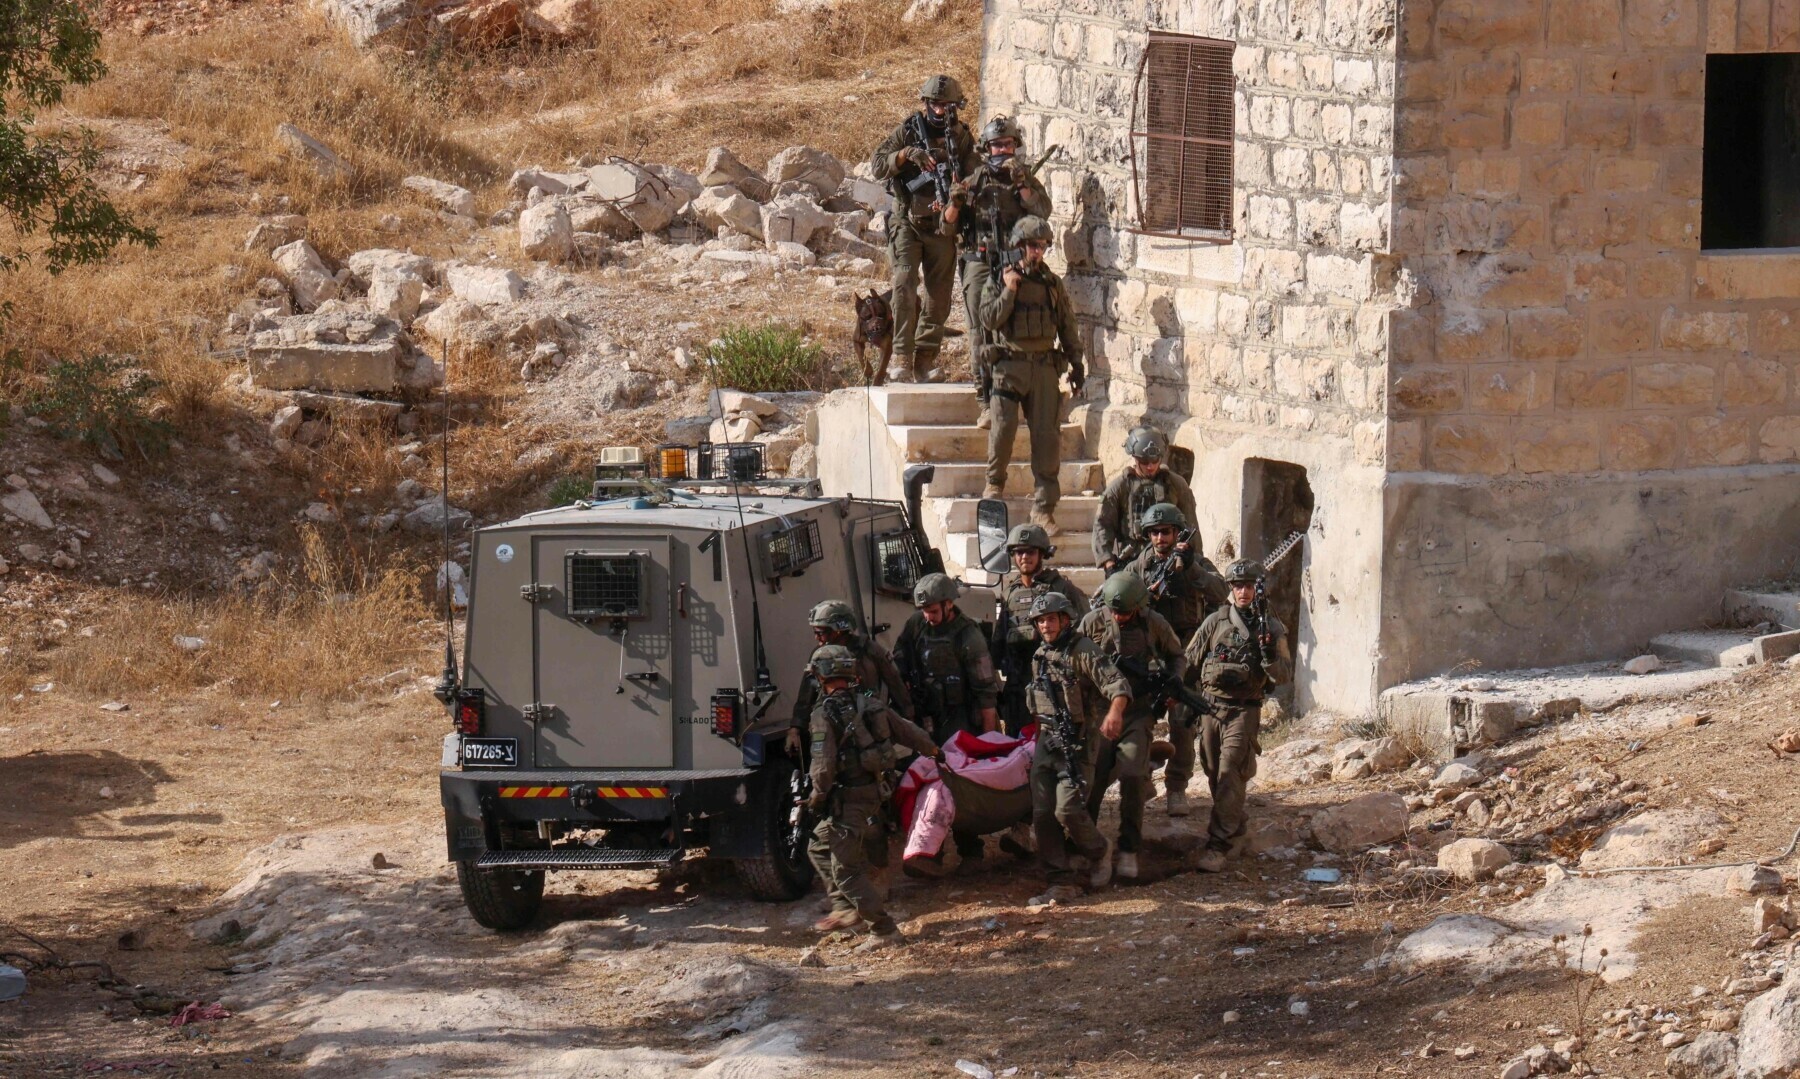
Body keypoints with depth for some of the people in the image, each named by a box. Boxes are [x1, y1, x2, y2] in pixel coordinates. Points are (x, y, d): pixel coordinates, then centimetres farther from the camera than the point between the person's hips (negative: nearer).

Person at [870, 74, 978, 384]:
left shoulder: (962, 137, 4)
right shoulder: (908, 130, 0)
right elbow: (878, 165, -6)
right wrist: (907, 154, -22)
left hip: (943, 227, 3)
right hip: (908, 222, -2)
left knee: (939, 294, 5)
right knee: (904, 284, -16)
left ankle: (926, 359, 15)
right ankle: (902, 358, -17)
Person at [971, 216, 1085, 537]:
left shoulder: (1053, 284, 12)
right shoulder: (997, 280, 5)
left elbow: (1068, 327, 16)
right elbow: (989, 320, -7)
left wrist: (1076, 364, 12)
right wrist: (1009, 291, -12)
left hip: (1046, 367, 2)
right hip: (1010, 364, -2)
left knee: (1048, 437, -3)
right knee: (1003, 427, -12)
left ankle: (1044, 507, 0)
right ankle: (995, 483, 16)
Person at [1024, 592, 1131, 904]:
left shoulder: (1083, 651, -11)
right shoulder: (1040, 657, 13)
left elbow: (1117, 684, -22)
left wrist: (1115, 711, -40)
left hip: (1077, 741, -7)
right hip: (1046, 741, 7)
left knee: (1067, 809, -17)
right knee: (1042, 814, 0)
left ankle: (1099, 852, 12)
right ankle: (1062, 883, 6)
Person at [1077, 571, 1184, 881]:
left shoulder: (1153, 624, -2)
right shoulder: (1093, 622, -3)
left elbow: (1177, 657, 14)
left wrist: (1172, 681, -5)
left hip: (1138, 710, 0)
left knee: (1133, 776, -12)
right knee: (1091, 779, -5)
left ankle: (1129, 850, -2)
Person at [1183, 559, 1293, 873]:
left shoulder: (1272, 628, -1)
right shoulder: (1215, 621, 4)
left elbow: (1284, 676, -6)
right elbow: (1189, 662, 9)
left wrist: (1268, 655, -23)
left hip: (1244, 711, -4)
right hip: (1210, 707, 4)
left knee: (1229, 774, -13)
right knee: (1214, 773, 12)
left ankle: (1219, 845, -15)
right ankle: (1236, 822, 35)